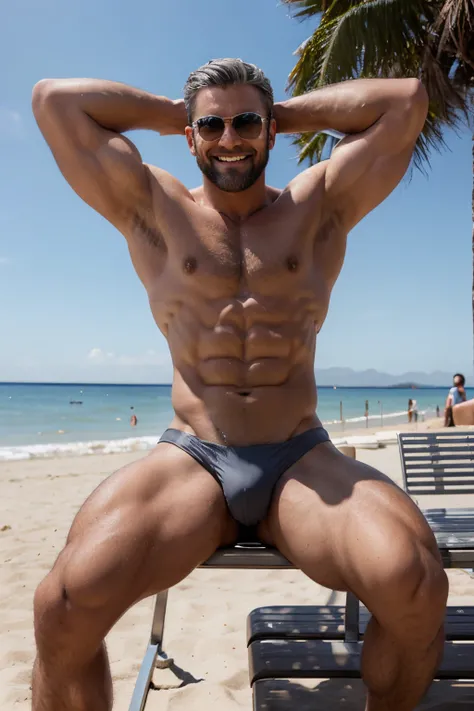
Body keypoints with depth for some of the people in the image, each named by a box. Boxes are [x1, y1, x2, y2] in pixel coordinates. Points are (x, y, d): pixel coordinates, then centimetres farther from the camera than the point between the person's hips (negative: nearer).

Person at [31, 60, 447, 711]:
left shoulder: (319, 206, 14)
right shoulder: (154, 210, 13)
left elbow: (407, 99, 13)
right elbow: (54, 99, 14)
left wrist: (289, 112, 19)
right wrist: (169, 111, 20)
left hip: (304, 461, 1)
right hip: (190, 461, 0)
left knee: (414, 583, -26)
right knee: (66, 604, -27)